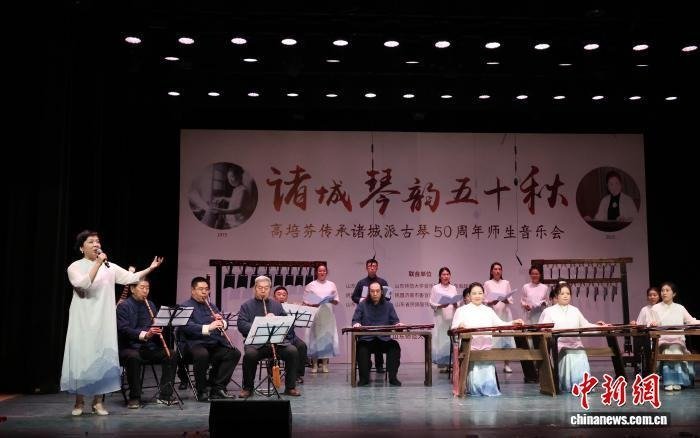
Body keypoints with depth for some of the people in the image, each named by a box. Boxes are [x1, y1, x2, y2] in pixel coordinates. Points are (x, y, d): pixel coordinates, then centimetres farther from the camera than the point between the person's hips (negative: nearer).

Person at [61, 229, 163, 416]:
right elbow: (83, 285, -19)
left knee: (103, 357, 2)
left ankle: (98, 402, 10)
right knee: (82, 357, -1)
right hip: (83, 321, -3)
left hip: (104, 321, 3)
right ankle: (79, 402, 11)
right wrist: (97, 263, -21)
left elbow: (131, 278, 3)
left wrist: (150, 268, -6)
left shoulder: (109, 267, 9)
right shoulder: (75, 267, -1)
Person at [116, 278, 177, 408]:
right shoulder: (123, 306, -4)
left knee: (170, 355, -16)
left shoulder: (150, 305, 16)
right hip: (129, 347, -5)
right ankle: (134, 398, -23)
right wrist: (144, 334, -30)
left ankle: (165, 395, -10)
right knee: (133, 358, -37)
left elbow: (156, 325, 18)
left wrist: (158, 330, -8)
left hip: (148, 347, 6)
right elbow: (123, 329, -16)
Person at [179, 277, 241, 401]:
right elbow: (187, 327, -17)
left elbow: (225, 325, 17)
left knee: (235, 353, -16)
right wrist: (208, 328, -30)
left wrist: (222, 322, -8)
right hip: (195, 343, -6)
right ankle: (201, 391, -17)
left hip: (215, 344, 6)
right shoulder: (185, 306, 1)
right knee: (202, 354, -37)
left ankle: (218, 387, -7)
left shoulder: (212, 306, 23)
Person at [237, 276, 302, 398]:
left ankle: (290, 387, -8)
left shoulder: (277, 305, 22)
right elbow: (241, 325, -2)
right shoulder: (246, 306, 12)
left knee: (293, 351, -25)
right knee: (250, 354, -35)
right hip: (255, 343, -2)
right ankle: (247, 388, -10)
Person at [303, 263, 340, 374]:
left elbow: (336, 302, 12)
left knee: (327, 337, -2)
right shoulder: (310, 285, 6)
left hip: (328, 315, 2)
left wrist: (332, 300, -8)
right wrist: (313, 305, -14)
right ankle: (314, 364, 2)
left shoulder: (332, 285, 12)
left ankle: (324, 364, 6)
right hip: (315, 315, -2)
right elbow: (305, 302, 4)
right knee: (315, 337, -5)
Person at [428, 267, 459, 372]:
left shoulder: (453, 288, 15)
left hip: (452, 317, 3)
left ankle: (450, 362, 4)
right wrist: (440, 306, -16)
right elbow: (431, 303, 0)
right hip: (440, 318, -3)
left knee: (452, 339, -3)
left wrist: (456, 304, -5)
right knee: (441, 339, -7)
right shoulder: (435, 288, 4)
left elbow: (457, 303, 17)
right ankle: (442, 363, -2)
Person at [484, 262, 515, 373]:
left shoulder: (506, 283, 13)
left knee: (506, 335, -4)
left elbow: (511, 300, 10)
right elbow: (484, 301, 3)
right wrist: (491, 302, -17)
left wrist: (506, 300, -11)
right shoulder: (487, 284, 6)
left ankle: (507, 364, 2)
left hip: (505, 313, 2)